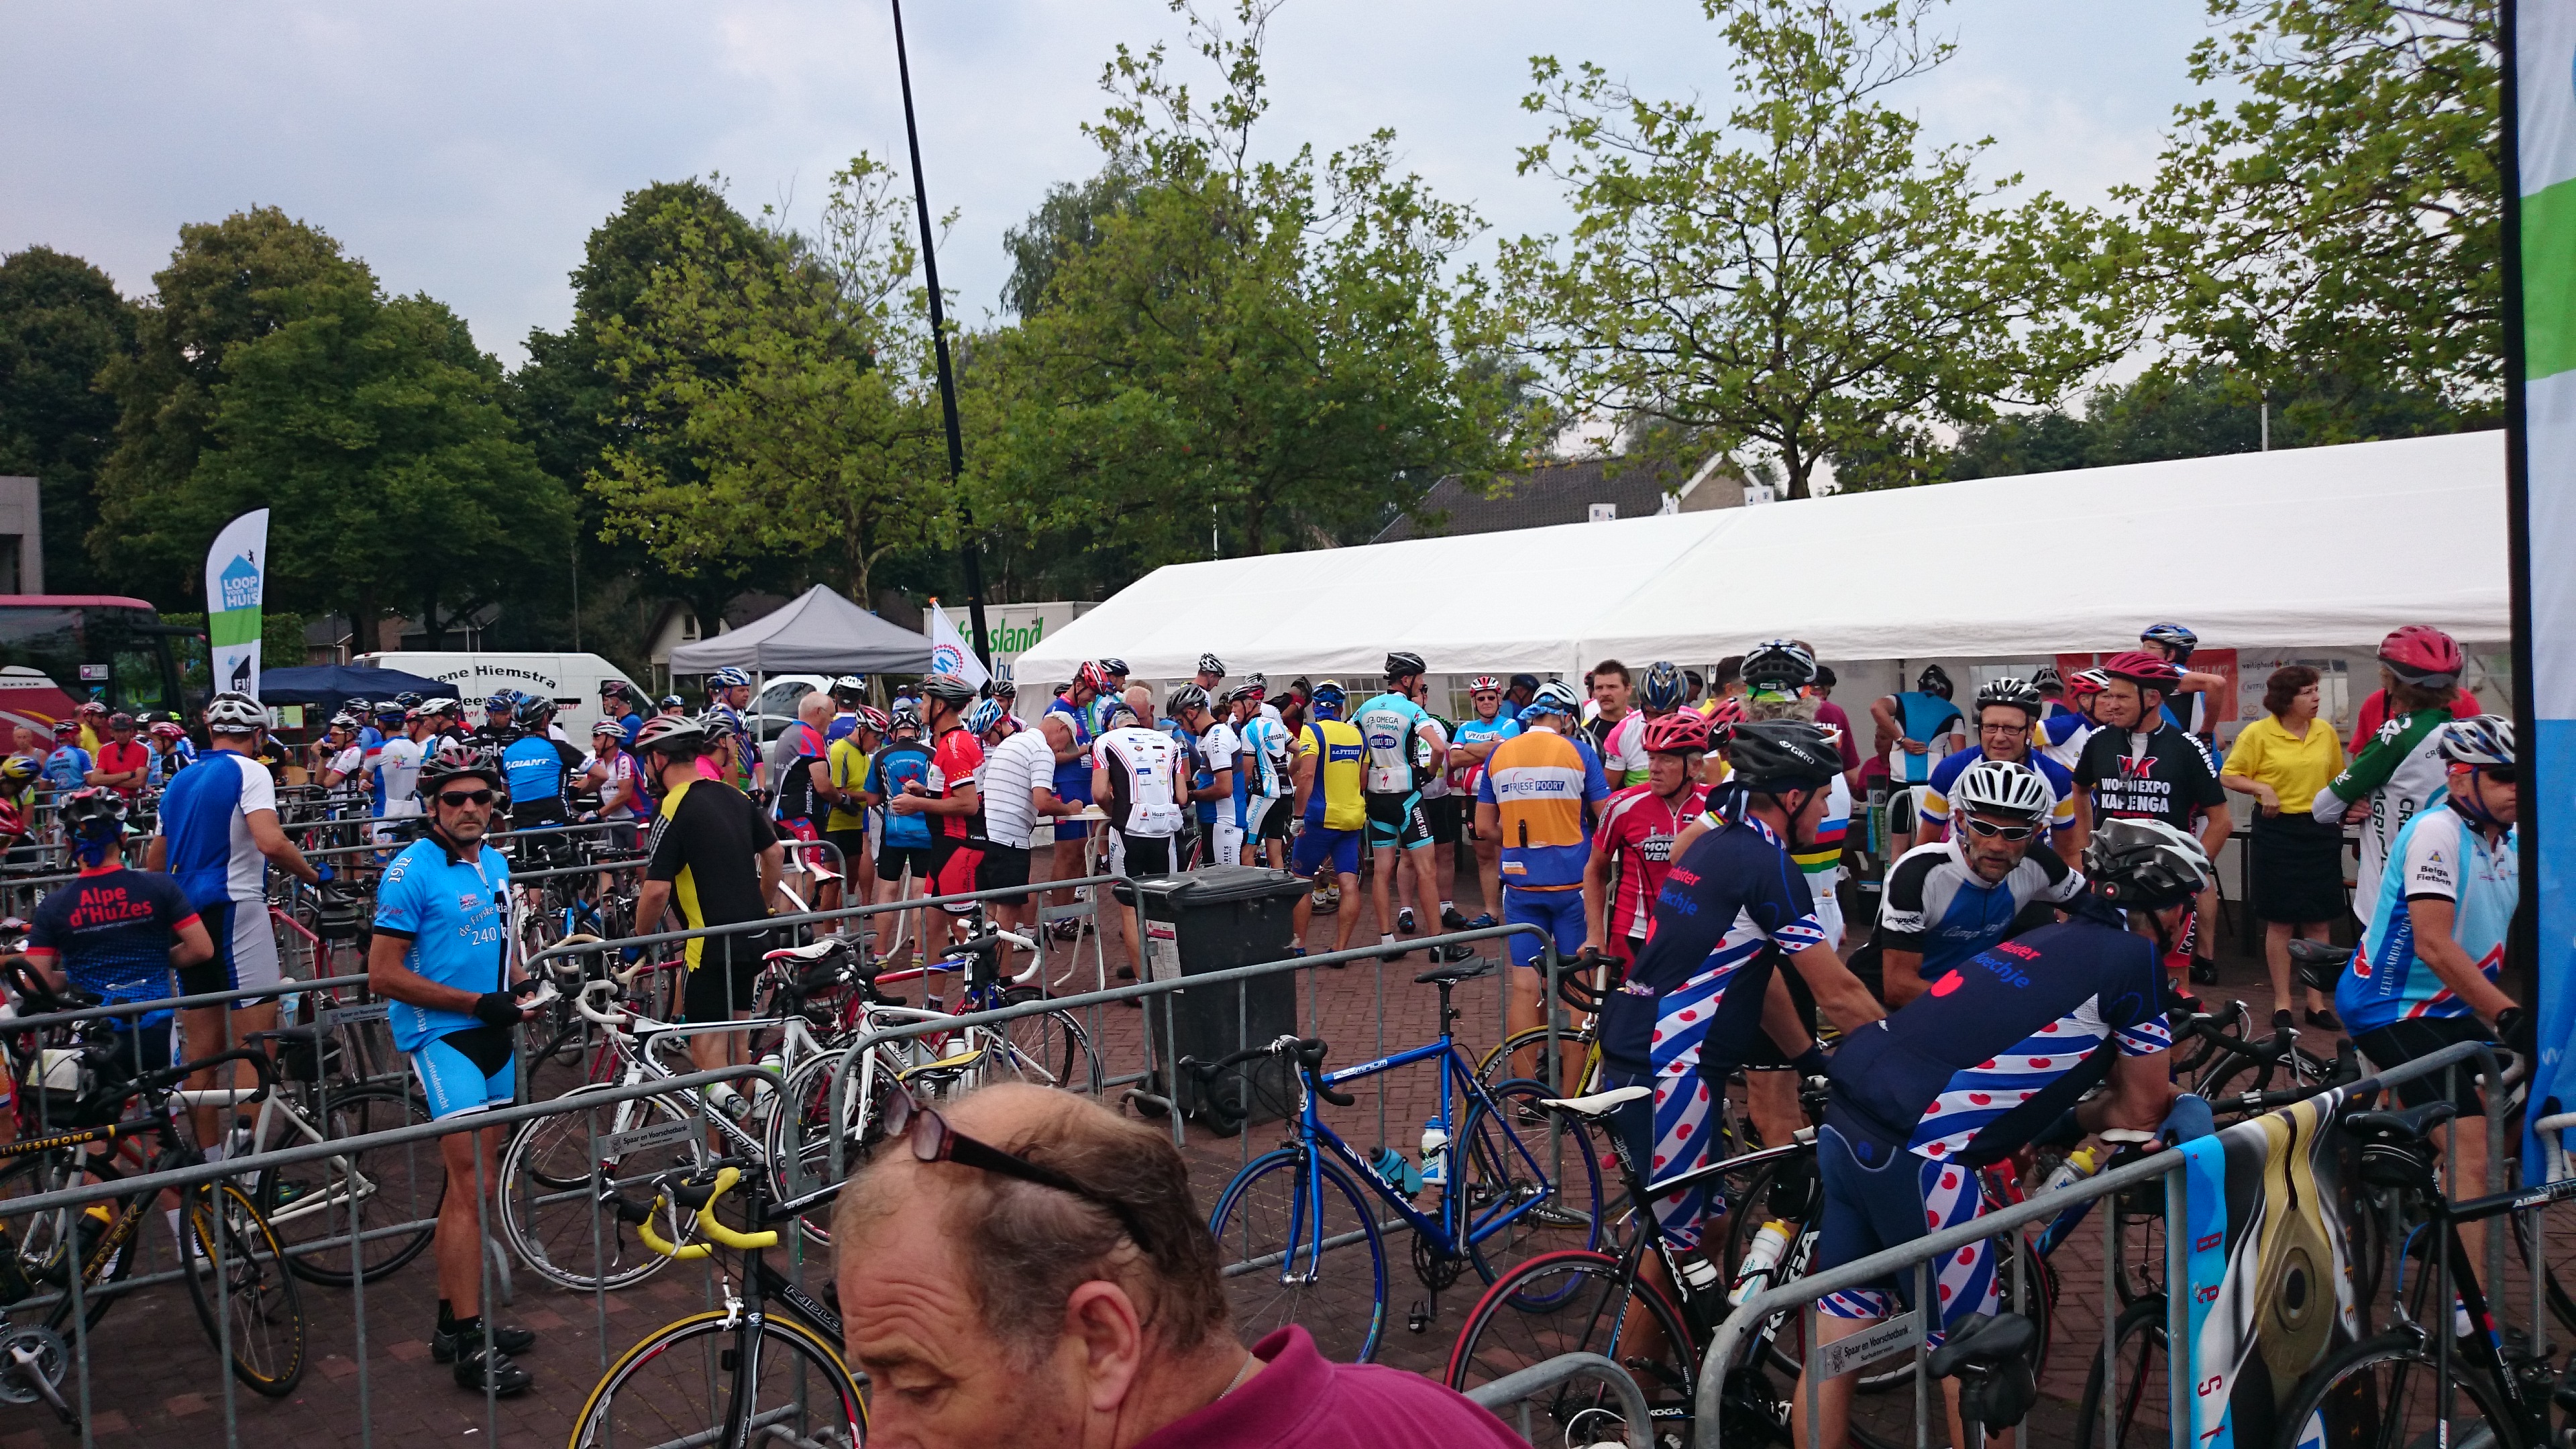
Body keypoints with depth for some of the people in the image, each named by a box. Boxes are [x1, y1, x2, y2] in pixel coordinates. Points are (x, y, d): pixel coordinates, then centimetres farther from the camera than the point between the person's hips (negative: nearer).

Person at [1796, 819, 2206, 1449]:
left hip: (1846, 1117, 8)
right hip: (1915, 1150, -8)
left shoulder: (2051, 938, 22)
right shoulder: (2134, 958, 0)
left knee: (1838, 1332, 17)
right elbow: (2141, 1111, 8)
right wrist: (2082, 1117, 25)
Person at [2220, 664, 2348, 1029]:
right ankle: (2282, 1002, 14)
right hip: (2278, 830, -3)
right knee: (2280, 920, 4)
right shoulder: (2258, 733, -7)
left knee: (2318, 920, 7)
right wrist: (2261, 788, -19)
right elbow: (2229, 776, -4)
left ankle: (2316, 1001, 18)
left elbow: (2337, 777, 17)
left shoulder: (2326, 732, 4)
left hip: (2321, 829, 3)